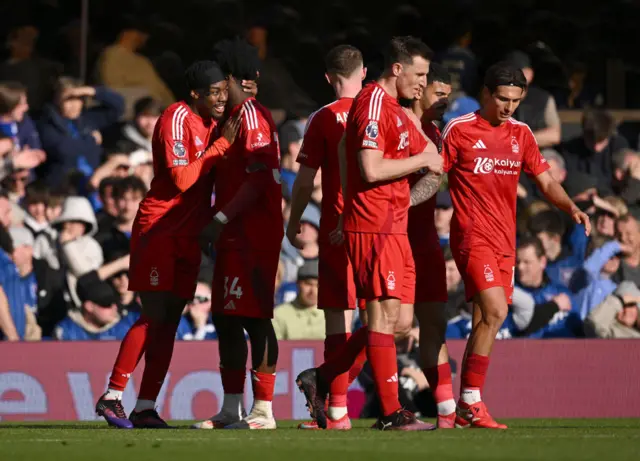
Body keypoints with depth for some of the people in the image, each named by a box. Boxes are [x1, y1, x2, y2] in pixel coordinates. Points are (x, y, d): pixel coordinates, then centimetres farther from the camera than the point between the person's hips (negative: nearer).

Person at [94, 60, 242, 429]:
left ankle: (146, 408, 3)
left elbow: (212, 180, 20)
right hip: (159, 229, -8)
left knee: (169, 321, 3)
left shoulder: (214, 123, 13)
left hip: (188, 234, 8)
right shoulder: (177, 118, -12)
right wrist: (221, 146, -16)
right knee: (154, 315, -13)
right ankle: (112, 396, -9)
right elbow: (182, 178, -19)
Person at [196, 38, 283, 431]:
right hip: (236, 235, 10)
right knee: (227, 320, 10)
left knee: (254, 318, -9)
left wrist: (221, 219, -20)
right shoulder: (235, 116, 19)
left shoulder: (250, 115, -11)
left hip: (252, 233, -10)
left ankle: (263, 411, -8)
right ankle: (231, 410, 14)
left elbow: (258, 177, -19)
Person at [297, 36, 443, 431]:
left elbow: (431, 157, 29)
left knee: (398, 319, 9)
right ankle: (392, 413, -6)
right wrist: (421, 160, -11)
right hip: (374, 227, -10)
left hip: (393, 227, 10)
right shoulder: (374, 103, -11)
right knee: (385, 314, -8)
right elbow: (371, 169, -20)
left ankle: (320, 379, 18)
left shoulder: (398, 111, 20)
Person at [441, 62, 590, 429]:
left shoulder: (521, 134, 12)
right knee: (495, 311, -20)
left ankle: (465, 411, 12)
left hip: (505, 242, 6)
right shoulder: (459, 130, -4)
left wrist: (572, 208, -3)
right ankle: (472, 401, -13)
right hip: (472, 236, -6)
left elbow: (546, 181, 14)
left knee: (484, 321, 7)